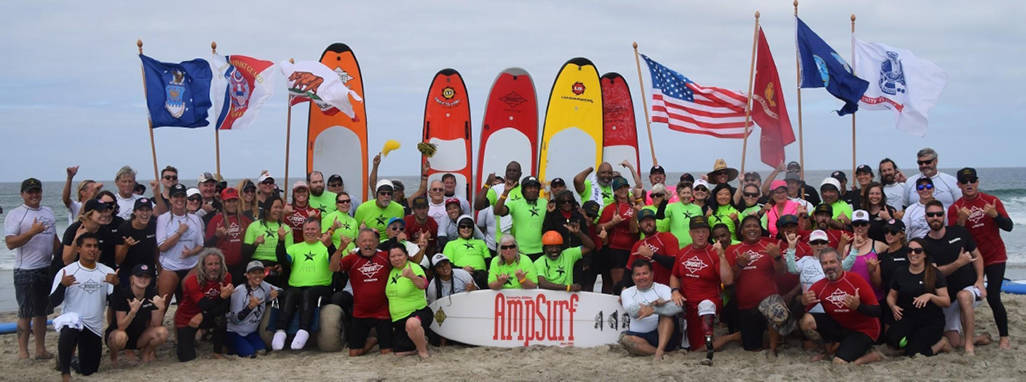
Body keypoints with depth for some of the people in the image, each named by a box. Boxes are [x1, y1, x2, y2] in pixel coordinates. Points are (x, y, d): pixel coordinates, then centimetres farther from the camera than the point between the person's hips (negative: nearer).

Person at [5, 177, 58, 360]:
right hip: (26, 271, -6)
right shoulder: (15, 214, -6)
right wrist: (32, 232, -24)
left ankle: (41, 350, 18)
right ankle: (23, 352, 6)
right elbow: (10, 243, -15)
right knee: (26, 313, -1)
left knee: (42, 312, 11)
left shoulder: (48, 212, 14)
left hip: (47, 269, 6)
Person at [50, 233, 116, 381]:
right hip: (72, 319, -4)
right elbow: (53, 302, -8)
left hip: (94, 327, 4)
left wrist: (116, 284, -23)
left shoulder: (107, 272, 4)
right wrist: (63, 285, -26)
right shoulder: (66, 272, -5)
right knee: (70, 328, -41)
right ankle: (65, 370, -19)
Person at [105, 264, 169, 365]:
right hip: (115, 332, -3)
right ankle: (113, 355, -3)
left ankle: (146, 352, 6)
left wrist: (161, 308, -27)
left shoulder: (152, 293, -8)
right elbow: (121, 327, -24)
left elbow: (155, 325, -10)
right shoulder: (122, 293, -20)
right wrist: (133, 311, -40)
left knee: (162, 332, -24)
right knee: (120, 336, -37)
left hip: (139, 337, 3)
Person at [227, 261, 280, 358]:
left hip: (252, 333, 5)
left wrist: (275, 295, -19)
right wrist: (250, 307, -34)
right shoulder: (239, 291, -19)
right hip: (235, 332, -5)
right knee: (249, 353, -21)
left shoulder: (263, 286, -3)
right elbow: (235, 319, -19)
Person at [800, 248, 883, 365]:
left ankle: (871, 355, 4)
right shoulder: (819, 286, -5)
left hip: (864, 330, -5)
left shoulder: (855, 279, -17)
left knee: (840, 362, -26)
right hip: (840, 327, 5)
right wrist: (803, 302, -29)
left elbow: (877, 311, -17)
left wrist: (858, 306, -36)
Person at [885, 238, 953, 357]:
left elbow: (947, 302, -7)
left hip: (931, 321, -3)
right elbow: (891, 295, 16)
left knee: (912, 353, -21)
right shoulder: (900, 273, 5)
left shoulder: (934, 274, -4)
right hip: (908, 318, 3)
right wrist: (893, 306, -7)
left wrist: (930, 296, -26)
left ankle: (941, 342, 8)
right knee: (892, 338, -29)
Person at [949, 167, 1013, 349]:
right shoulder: (954, 208, -2)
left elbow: (1009, 227, -7)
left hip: (995, 257, -2)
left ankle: (1004, 337, 2)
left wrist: (995, 215, -25)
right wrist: (961, 220, -25)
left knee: (993, 297, -11)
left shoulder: (992, 201, -2)